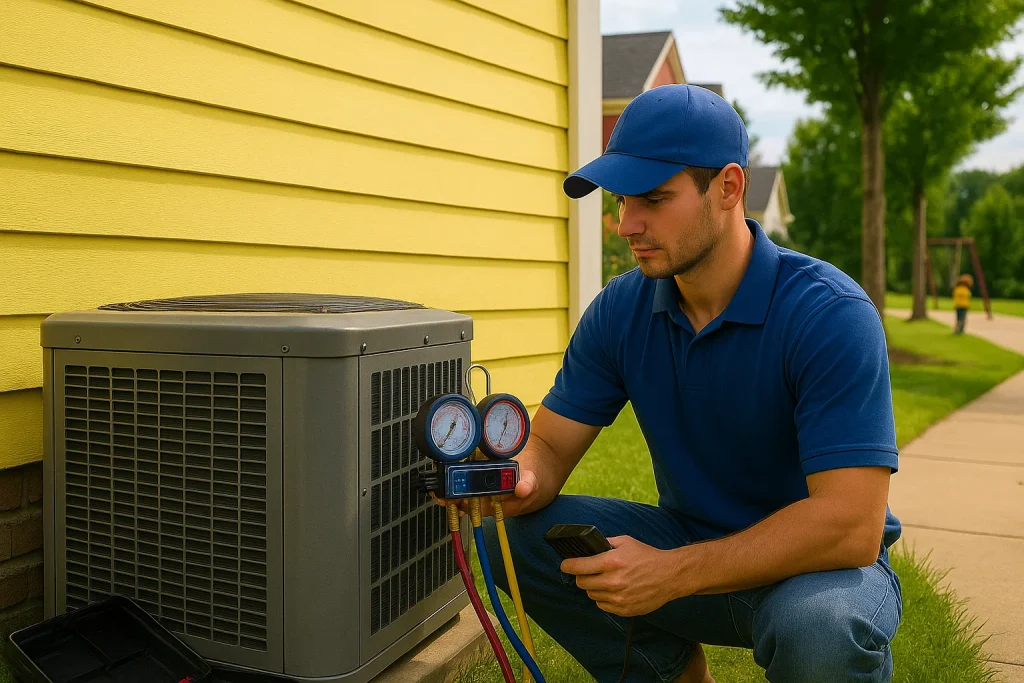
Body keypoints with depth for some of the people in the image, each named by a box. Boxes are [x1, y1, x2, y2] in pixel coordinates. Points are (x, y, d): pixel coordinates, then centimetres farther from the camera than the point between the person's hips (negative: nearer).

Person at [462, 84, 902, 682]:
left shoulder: (829, 314, -23)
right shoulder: (621, 309, -5)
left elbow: (850, 526, -29)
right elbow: (549, 445, -3)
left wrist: (671, 574, -31)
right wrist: (513, 480, -29)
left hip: (821, 566, -4)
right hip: (694, 546, 5)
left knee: (815, 631, -39)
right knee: (510, 535, -12)